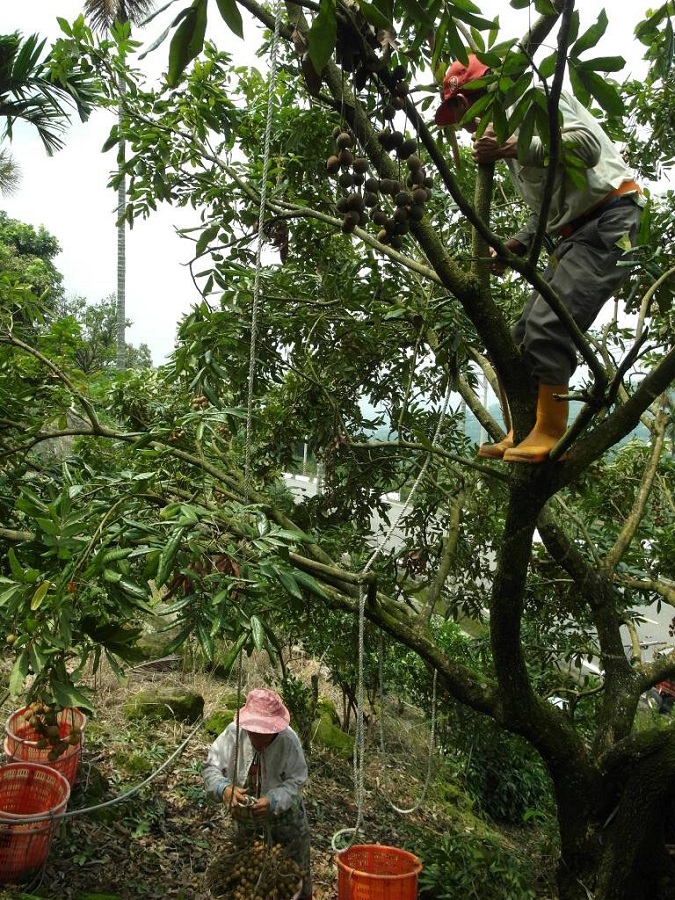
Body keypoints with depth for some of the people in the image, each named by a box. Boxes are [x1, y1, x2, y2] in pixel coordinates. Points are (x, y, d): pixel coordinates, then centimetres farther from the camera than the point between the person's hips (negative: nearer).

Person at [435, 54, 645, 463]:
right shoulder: (507, 126, 23)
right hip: (572, 233, 10)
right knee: (525, 335, 4)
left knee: (548, 327, -21)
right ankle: (523, 438, 6)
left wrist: (512, 149, -19)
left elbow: (587, 145, -20)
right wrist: (515, 246, 10)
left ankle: (549, 437, -16)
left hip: (608, 223, -10)